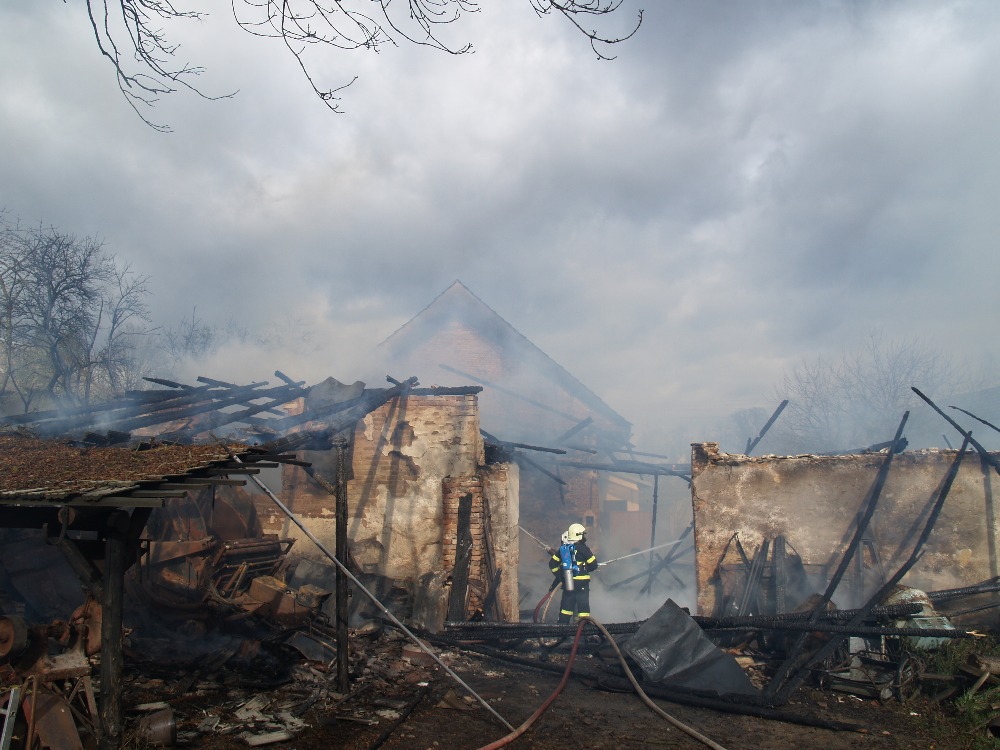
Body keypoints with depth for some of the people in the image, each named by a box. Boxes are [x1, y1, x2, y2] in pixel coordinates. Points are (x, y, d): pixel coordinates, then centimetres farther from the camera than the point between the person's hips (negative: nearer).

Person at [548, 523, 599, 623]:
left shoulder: (563, 548, 6)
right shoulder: (582, 548, -11)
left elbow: (552, 564, 9)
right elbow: (593, 565, -7)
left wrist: (559, 576, 15)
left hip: (567, 582, 5)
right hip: (581, 584, -5)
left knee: (566, 606, 14)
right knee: (583, 607, 3)